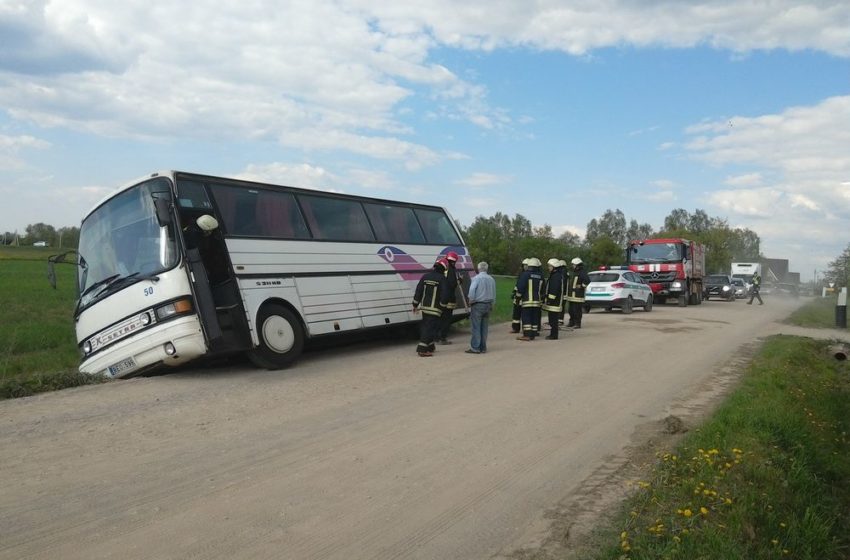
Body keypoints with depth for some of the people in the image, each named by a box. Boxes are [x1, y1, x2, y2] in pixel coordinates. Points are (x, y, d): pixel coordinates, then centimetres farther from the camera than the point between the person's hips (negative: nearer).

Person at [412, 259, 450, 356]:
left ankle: (429, 347, 29)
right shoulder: (442, 278, -10)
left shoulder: (425, 276, 7)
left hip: (424, 307, 6)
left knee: (425, 326, 19)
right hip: (434, 308, -6)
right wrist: (442, 306, -2)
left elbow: (418, 291, 7)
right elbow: (445, 294, -14)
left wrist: (415, 305, 12)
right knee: (429, 328, -4)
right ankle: (422, 350, -8)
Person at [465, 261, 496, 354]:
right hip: (488, 305, 6)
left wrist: (471, 300, -7)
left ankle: (475, 348, -5)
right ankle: (483, 347, 13)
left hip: (477, 305, -6)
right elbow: (494, 293, 13)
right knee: (484, 327, 10)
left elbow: (472, 290, -20)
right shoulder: (491, 279, 9)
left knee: (476, 327, -5)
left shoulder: (476, 278, -10)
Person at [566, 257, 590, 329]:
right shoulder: (573, 272, 19)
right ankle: (572, 322, 24)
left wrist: (582, 286, -17)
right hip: (571, 295, 10)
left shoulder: (582, 273, -11)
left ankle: (577, 324, 0)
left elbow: (587, 280, -26)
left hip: (578, 296, -10)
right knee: (570, 310, 14)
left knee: (577, 310, -6)